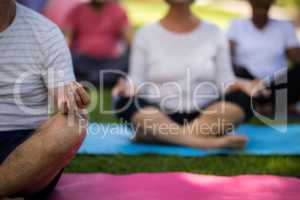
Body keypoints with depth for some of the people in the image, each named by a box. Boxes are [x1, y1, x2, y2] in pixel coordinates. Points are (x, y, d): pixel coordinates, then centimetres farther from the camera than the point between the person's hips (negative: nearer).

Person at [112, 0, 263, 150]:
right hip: (158, 119, -1)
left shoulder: (214, 33, 10)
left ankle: (156, 135, -31)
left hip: (205, 118, 2)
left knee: (243, 98, -25)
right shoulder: (145, 35, 6)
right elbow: (137, 84, 2)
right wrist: (127, 88, -20)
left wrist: (240, 85, -15)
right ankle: (206, 141, -42)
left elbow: (225, 83, 7)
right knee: (126, 103, -30)